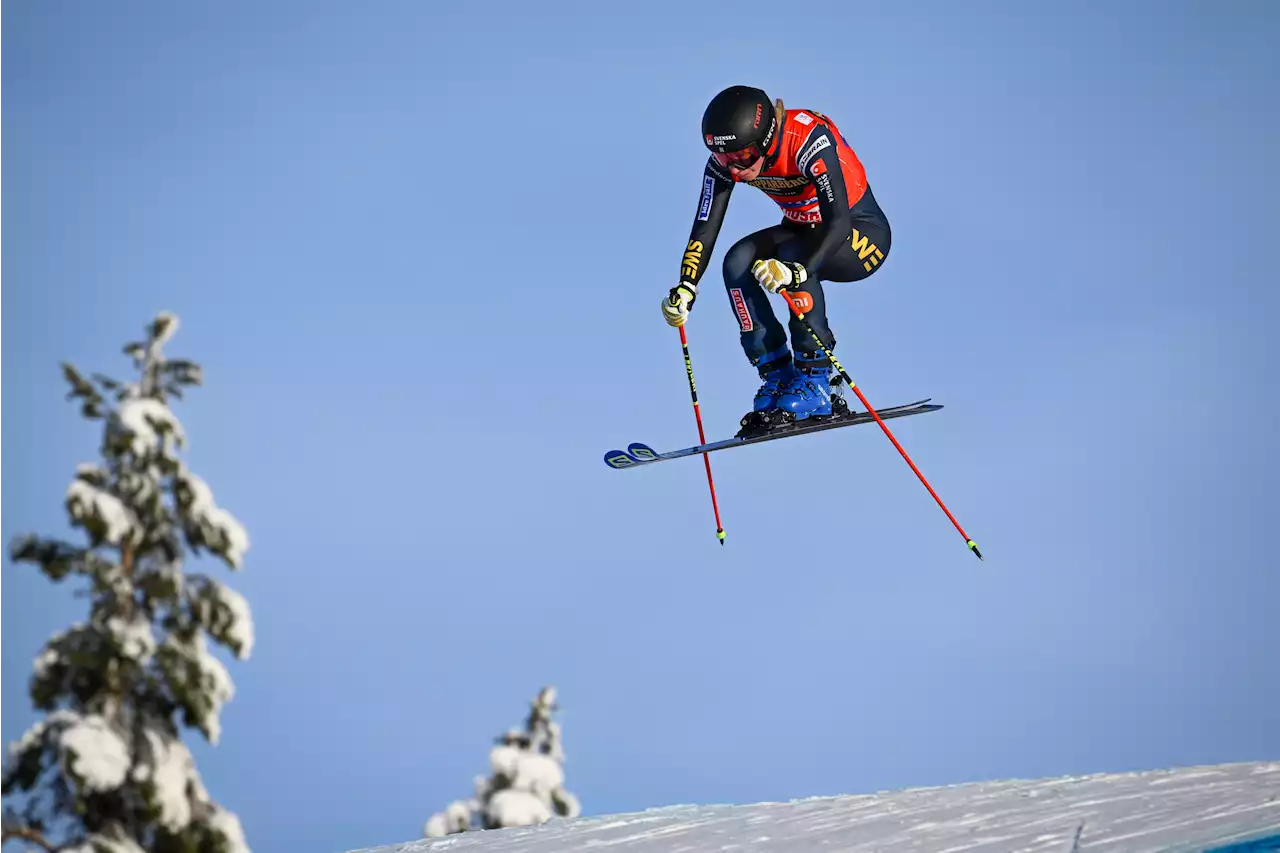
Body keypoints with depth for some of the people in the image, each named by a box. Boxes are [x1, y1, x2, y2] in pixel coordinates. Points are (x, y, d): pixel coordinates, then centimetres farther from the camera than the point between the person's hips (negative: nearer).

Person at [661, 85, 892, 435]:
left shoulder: (809, 140, -33)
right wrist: (685, 287, -30)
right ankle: (777, 376, -13)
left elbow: (838, 223, -40)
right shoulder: (726, 159, -15)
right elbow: (705, 228, -15)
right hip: (803, 232, 6)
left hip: (862, 234, -6)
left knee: (792, 255, -33)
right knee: (738, 261, -20)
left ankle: (815, 382, -23)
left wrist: (798, 271, -53)